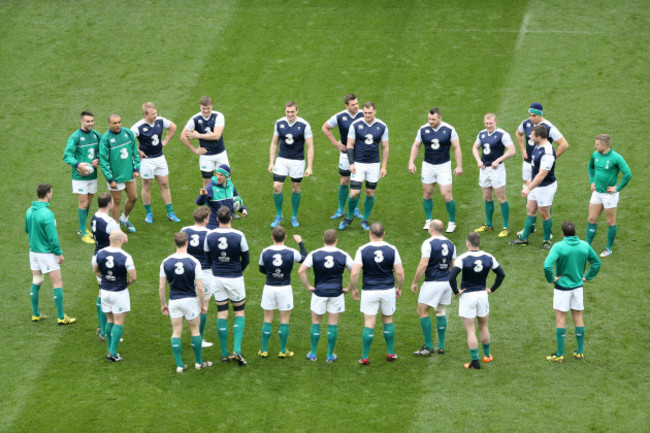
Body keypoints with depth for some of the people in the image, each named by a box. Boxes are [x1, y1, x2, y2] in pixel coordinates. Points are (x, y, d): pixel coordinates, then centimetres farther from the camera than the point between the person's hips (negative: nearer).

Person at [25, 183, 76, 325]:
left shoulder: (30, 211, -1)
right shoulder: (47, 214, -24)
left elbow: (27, 230, 14)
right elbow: (52, 237, -22)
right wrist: (59, 253, -12)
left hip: (33, 251, 8)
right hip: (47, 253, -8)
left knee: (36, 282, 17)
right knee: (57, 284, 1)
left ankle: (35, 314, 24)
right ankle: (61, 317, 5)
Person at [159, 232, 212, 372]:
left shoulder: (166, 262, -6)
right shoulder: (194, 262, -12)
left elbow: (162, 287, -2)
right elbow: (200, 287, -10)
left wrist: (163, 304, 11)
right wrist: (203, 304, 2)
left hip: (174, 301, 2)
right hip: (190, 300, -2)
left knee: (176, 333, 8)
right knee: (195, 330, 13)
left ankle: (179, 365, 8)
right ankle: (199, 362, 22)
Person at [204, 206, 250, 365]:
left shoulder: (210, 236, -6)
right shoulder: (238, 236, -13)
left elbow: (208, 259, 3)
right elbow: (246, 259, -3)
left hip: (217, 279, 2)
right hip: (235, 279, -2)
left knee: (222, 315, 10)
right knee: (239, 312, 12)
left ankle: (224, 353, 12)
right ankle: (237, 350, -4)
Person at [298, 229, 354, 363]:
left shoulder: (314, 255, -8)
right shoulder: (343, 255, -6)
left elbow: (301, 271, -14)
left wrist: (308, 286, -5)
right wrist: (349, 288, 7)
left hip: (319, 293, 0)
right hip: (336, 294, 0)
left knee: (316, 323, 11)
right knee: (333, 325, 9)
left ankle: (313, 354, 15)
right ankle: (330, 355, 14)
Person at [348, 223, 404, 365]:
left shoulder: (363, 250, -9)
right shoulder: (392, 250, -5)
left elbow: (354, 273, -13)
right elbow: (400, 273, -5)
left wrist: (353, 289, 2)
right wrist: (399, 288, 11)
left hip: (369, 292, -1)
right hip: (388, 290, 2)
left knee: (369, 325, 3)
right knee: (388, 321, 19)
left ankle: (365, 357, 6)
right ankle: (390, 353, 23)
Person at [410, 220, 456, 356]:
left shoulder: (428, 243, -11)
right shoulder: (450, 244, 9)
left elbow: (423, 264, -16)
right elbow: (454, 265, 13)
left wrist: (414, 282, -9)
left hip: (432, 282, -7)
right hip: (447, 282, 7)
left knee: (422, 312, 0)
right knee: (441, 312, 16)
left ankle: (428, 347, -4)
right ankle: (441, 346, 14)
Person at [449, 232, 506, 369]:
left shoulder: (462, 259, -16)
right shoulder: (488, 257, -2)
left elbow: (452, 277, -25)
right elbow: (501, 274, 4)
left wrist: (456, 291, -11)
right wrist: (492, 289, 10)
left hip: (467, 296, -4)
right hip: (482, 294, 4)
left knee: (470, 331, 1)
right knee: (484, 327, 22)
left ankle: (475, 361, 2)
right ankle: (487, 355, 34)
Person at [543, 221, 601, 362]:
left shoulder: (558, 247, -17)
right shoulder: (584, 246, -2)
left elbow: (547, 266, -28)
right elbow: (597, 263, 9)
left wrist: (551, 279, -13)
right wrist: (586, 277, 11)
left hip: (562, 286, -4)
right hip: (578, 286, 4)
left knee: (560, 319, 2)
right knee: (578, 318, 13)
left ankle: (560, 354, 4)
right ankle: (580, 352, 19)